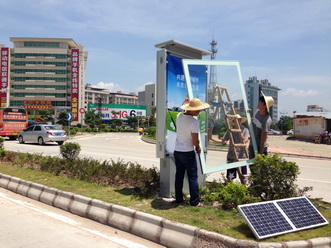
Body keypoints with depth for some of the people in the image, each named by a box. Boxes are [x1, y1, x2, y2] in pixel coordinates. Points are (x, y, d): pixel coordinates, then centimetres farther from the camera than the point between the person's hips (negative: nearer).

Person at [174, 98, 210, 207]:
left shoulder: (179, 116, 1)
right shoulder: (194, 121, -19)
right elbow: (195, 141, -19)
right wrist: (198, 147, 2)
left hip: (177, 151, 7)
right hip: (188, 153, -7)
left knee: (179, 175, 15)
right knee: (193, 177, 3)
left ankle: (179, 198, 23)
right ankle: (195, 201, 8)